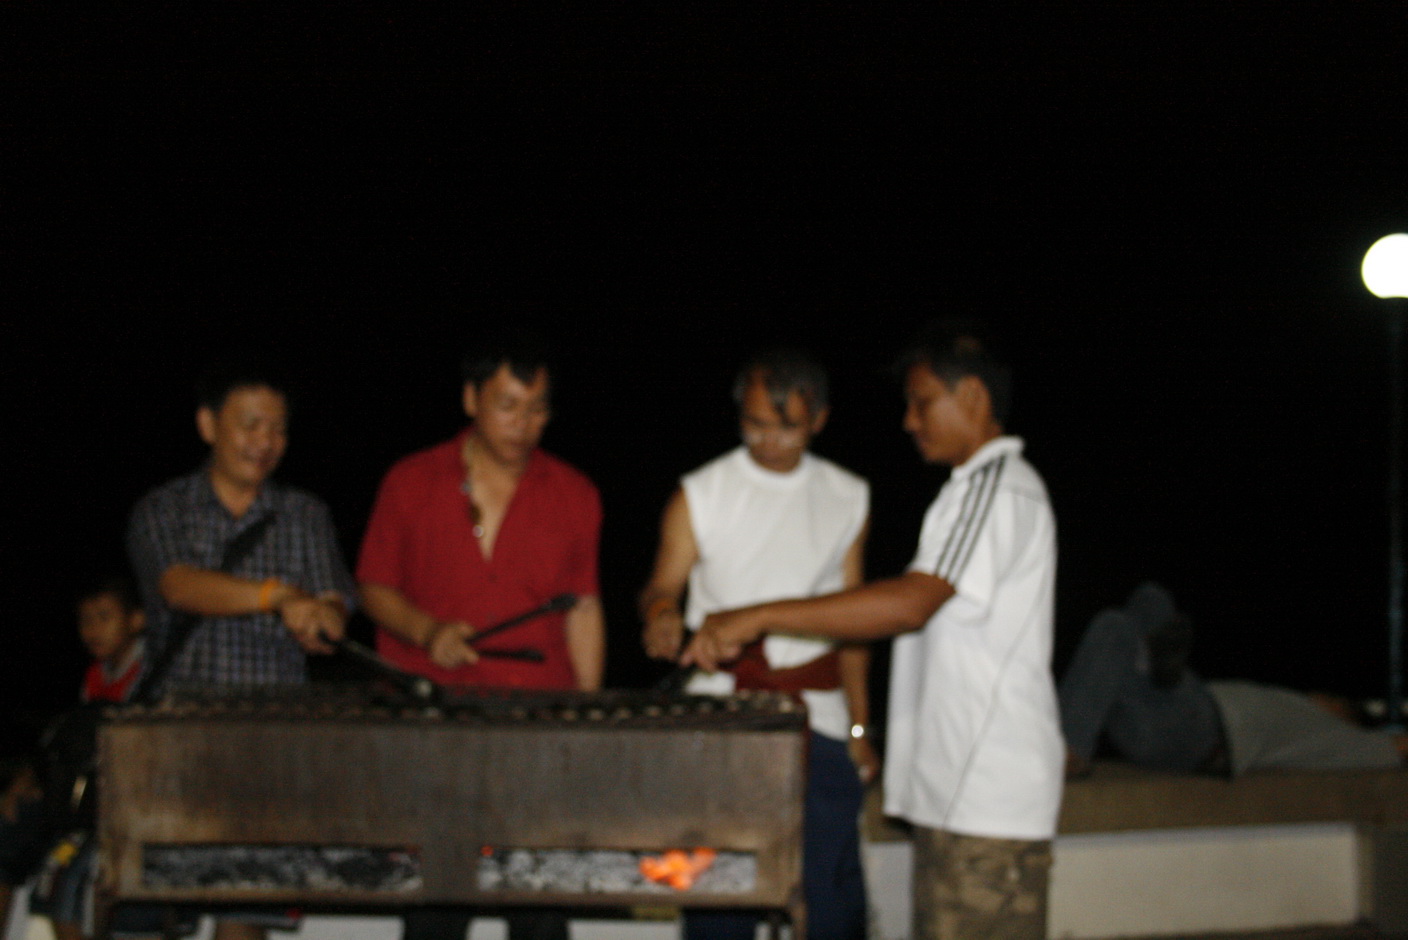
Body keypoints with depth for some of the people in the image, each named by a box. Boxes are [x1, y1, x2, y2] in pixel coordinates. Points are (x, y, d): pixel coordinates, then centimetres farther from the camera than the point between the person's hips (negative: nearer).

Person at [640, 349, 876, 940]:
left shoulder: (848, 499, 9)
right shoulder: (700, 495, 3)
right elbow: (661, 587, 0)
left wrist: (858, 726, 8)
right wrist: (661, 616, -25)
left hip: (818, 712, 1)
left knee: (833, 888, -1)